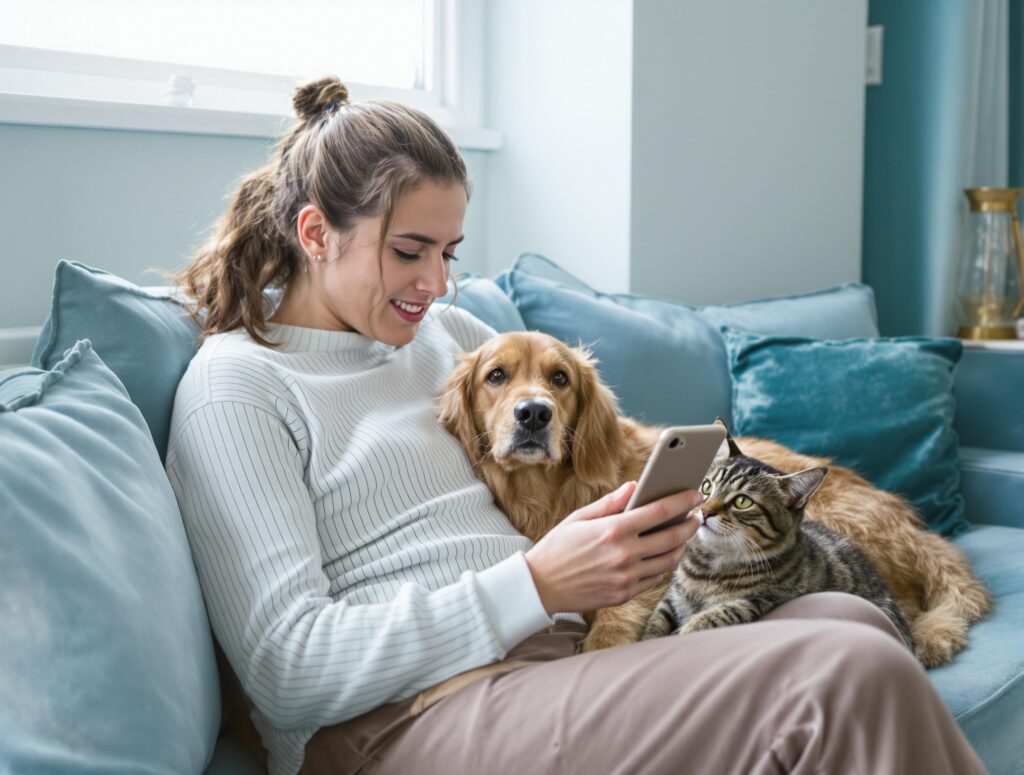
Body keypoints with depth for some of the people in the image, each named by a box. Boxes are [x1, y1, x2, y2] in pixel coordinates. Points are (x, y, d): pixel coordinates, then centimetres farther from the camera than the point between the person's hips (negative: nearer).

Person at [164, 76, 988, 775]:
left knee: (847, 616, -18)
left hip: (553, 659, 8)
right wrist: (535, 585, -20)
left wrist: (650, 513, 3)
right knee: (851, 676, -25)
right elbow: (286, 667, -11)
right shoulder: (234, 384, -2)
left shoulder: (443, 331, 19)